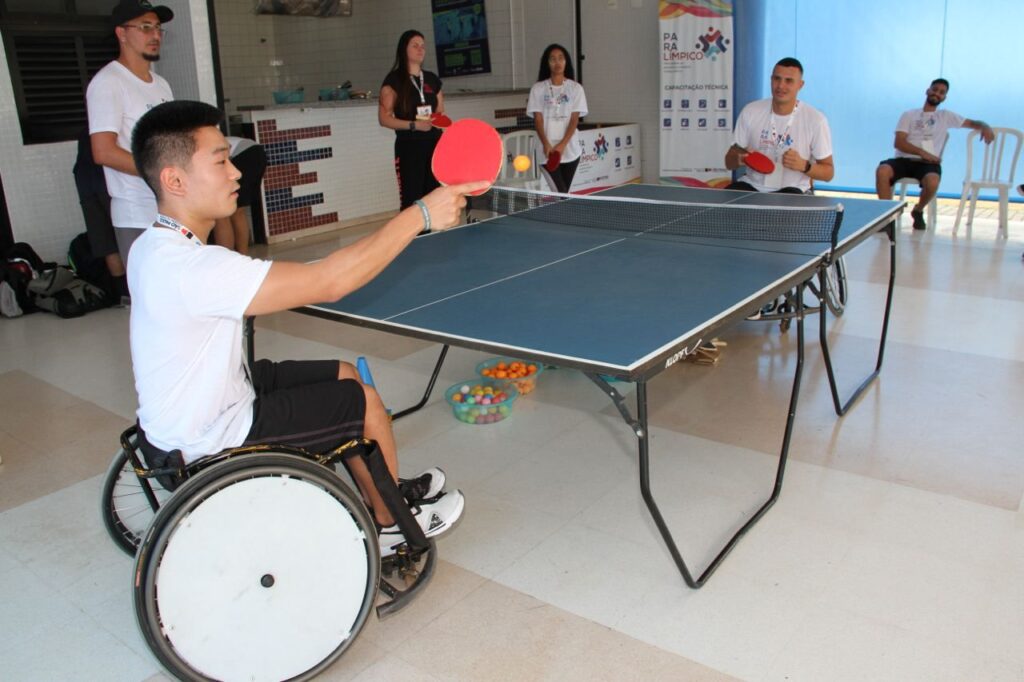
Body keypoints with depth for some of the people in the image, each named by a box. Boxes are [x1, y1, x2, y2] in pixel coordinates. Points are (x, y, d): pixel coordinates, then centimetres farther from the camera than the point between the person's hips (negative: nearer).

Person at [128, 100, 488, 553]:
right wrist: (420, 215, -33)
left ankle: (383, 491, 34)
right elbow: (328, 282, -37)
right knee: (363, 401, 1)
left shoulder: (153, 246, -1)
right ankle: (390, 524, 24)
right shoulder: (192, 268, -35)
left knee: (344, 376, 16)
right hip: (211, 439, -9)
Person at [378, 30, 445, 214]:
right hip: (409, 147, -5)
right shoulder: (394, 80, -4)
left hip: (434, 145, 6)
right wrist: (414, 125, -19)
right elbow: (384, 118, -9)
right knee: (411, 202, -9)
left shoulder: (432, 79, 13)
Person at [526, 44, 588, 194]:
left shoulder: (576, 88, 4)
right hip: (548, 150, -1)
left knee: (565, 193, 6)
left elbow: (574, 119, -3)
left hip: (570, 149, 1)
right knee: (560, 192, -13)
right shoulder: (538, 88, 4)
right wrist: (546, 144, -16)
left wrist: (562, 145, -15)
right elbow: (538, 119, 0)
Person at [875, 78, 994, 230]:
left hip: (928, 163, 0)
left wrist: (985, 127, -3)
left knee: (932, 182, -36)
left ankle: (918, 211, -4)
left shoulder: (945, 116, 19)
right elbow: (898, 143, 1)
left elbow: (972, 123, 22)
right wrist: (922, 152, -14)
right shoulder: (909, 115, 13)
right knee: (882, 170, -34)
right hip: (904, 160, 0)